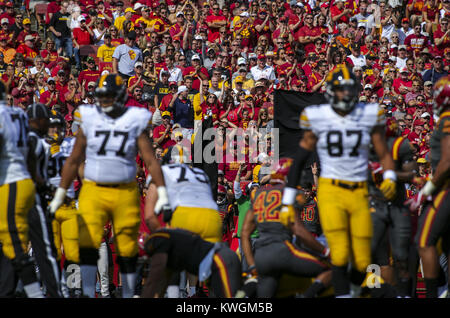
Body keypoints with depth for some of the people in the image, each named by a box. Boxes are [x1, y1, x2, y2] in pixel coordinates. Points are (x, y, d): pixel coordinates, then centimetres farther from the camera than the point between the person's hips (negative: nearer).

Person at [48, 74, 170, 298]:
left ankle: (127, 294, 18)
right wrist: (59, 194, 11)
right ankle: (88, 293, -10)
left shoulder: (134, 121, 1)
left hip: (125, 193, 0)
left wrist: (162, 194, -7)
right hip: (93, 192, 0)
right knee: (87, 246, -13)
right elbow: (73, 161, 11)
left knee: (127, 251, 5)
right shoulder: (89, 120, 4)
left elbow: (150, 161, 1)